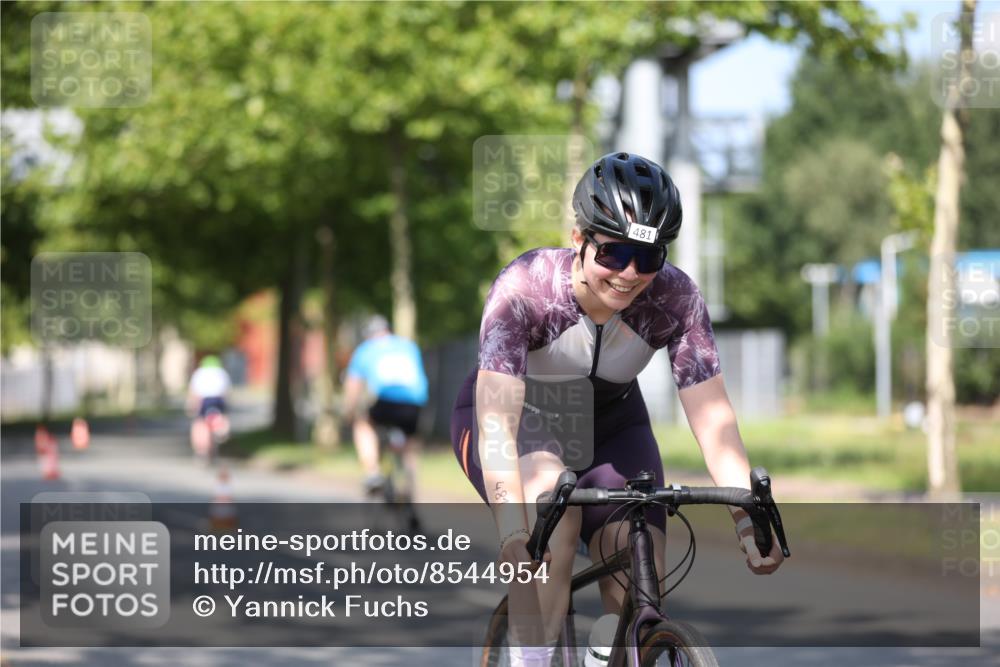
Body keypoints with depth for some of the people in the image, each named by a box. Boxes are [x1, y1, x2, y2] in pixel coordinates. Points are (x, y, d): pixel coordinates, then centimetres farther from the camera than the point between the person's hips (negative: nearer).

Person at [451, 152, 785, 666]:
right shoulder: (524, 287, -33)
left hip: (608, 423, 3)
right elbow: (497, 419, -41)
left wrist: (749, 519, -39)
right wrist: (513, 534, -53)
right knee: (554, 506, -35)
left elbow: (712, 417, -26)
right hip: (518, 417, -3)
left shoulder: (674, 298, -25)